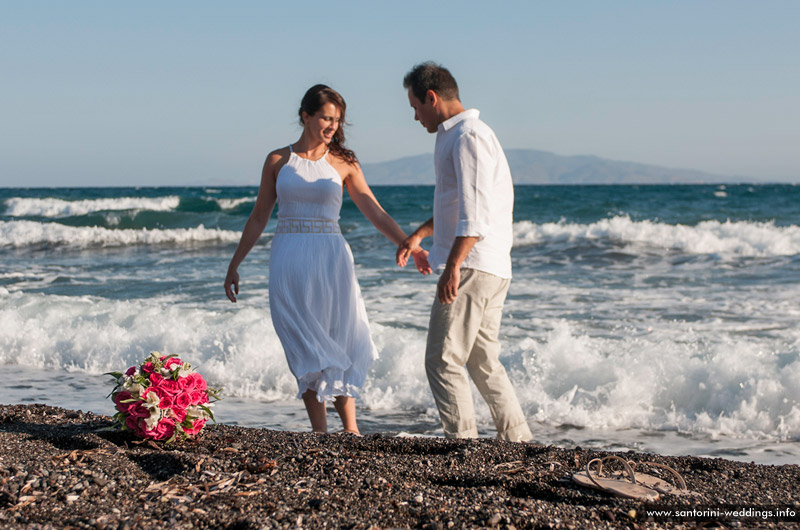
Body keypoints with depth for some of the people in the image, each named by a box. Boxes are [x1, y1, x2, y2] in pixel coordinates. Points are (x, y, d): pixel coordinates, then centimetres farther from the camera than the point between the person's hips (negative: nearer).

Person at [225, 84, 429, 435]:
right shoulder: (278, 161, 6)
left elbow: (375, 213, 2)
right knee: (305, 348, -1)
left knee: (339, 343, -2)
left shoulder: (343, 164, 5)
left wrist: (409, 247, -6)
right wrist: (234, 264, 11)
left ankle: (350, 429, 4)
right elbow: (259, 217, 11)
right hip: (289, 260, 0)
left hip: (330, 257, 0)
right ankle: (320, 432, 3)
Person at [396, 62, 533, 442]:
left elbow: (474, 211, -24)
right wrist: (419, 234, 33)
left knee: (443, 362, -7)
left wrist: (453, 265, -29)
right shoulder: (455, 136, 20)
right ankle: (519, 443, 15)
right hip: (492, 269, 10)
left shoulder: (468, 136, -13)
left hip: (473, 267, -10)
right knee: (484, 363, 14)